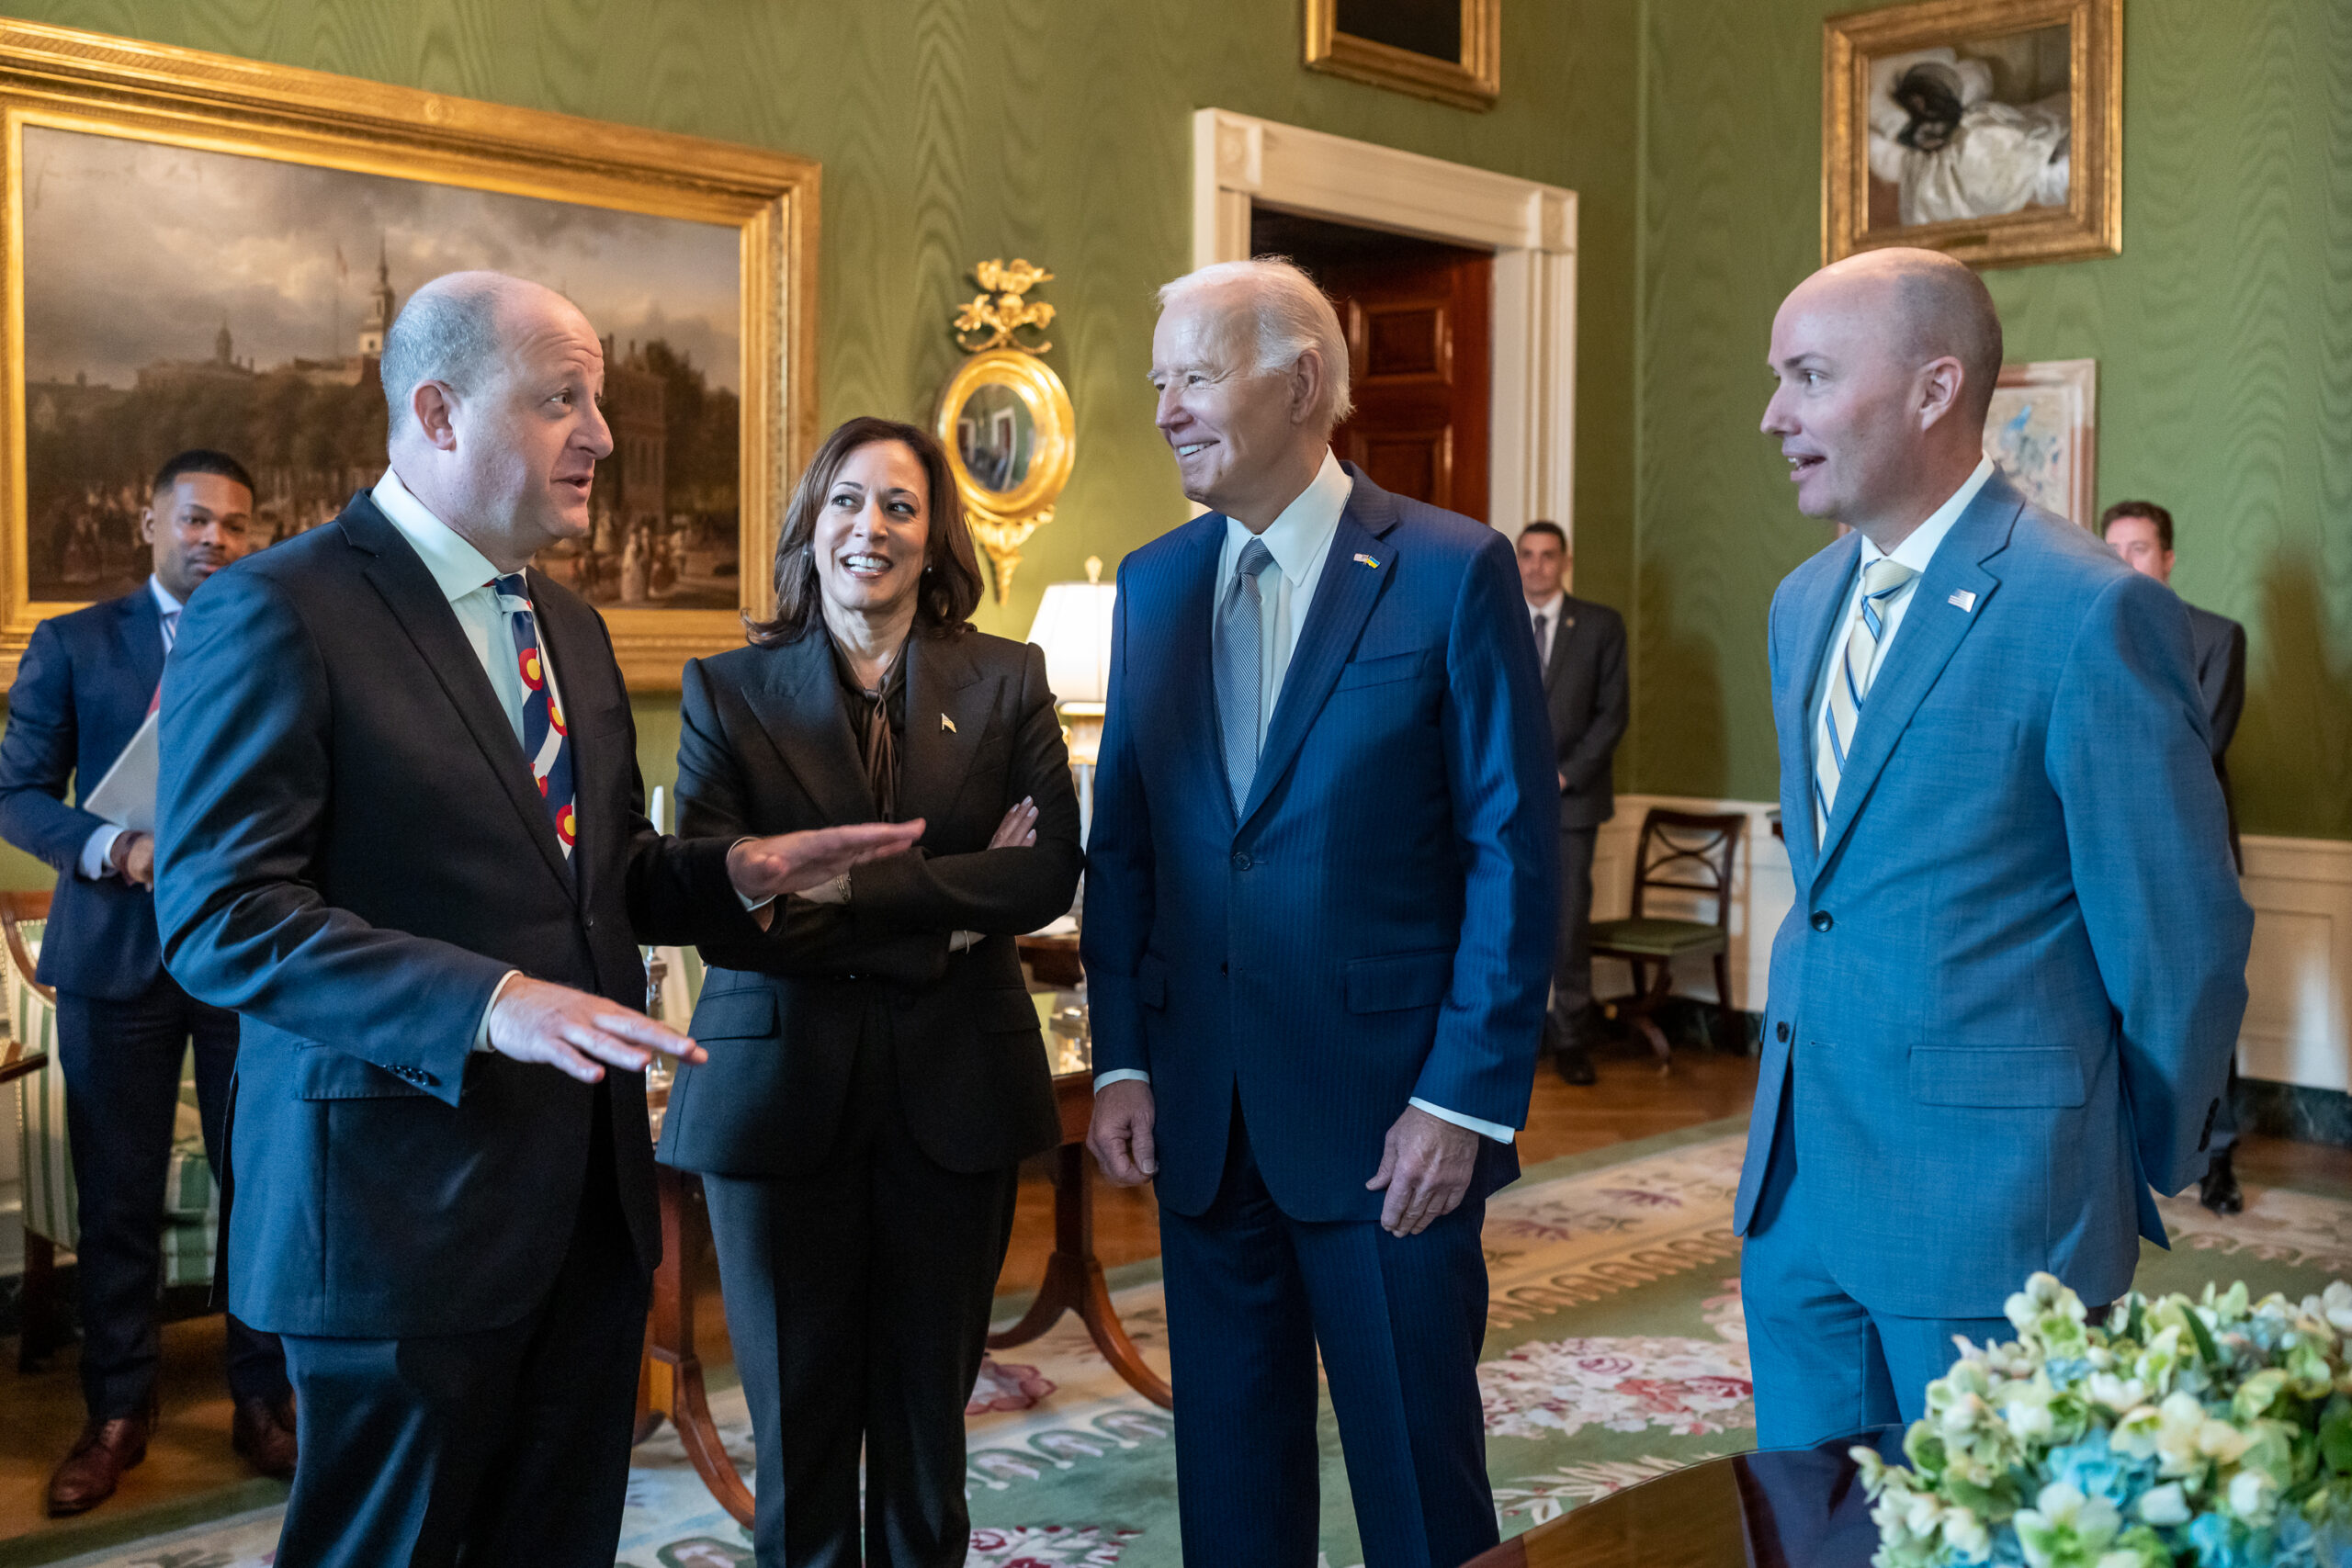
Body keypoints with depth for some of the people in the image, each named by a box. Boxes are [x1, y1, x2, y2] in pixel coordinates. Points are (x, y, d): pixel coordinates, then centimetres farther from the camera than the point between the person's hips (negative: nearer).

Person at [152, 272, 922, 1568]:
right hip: (405, 1203, -7)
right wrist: (484, 1004, -28)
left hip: (586, 1191, 8)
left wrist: (741, 873, 3)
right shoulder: (276, 615, -10)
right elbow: (219, 915, -18)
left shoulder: (570, 629, 15)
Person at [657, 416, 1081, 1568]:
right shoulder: (729, 692, 1)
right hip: (781, 1083, -1)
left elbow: (1051, 872, -8)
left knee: (928, 1410, 13)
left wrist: (852, 889, -16)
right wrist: (941, 917, -14)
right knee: (798, 1419, 10)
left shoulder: (1005, 681, 4)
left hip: (955, 1086, 1)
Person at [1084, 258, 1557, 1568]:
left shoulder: (1452, 572, -7)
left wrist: (1467, 1100, -13)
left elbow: (1516, 849, -9)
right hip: (1202, 1116, 5)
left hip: (1389, 1118, -4)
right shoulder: (1153, 584, 8)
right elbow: (1121, 838, 9)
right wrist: (1123, 1062, 2)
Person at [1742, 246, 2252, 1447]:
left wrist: (2140, 1178, 0)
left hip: (1988, 1201, -7)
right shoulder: (1803, 605, 10)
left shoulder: (2091, 613, -16)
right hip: (1797, 1176, 7)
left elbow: (2181, 938, -11)